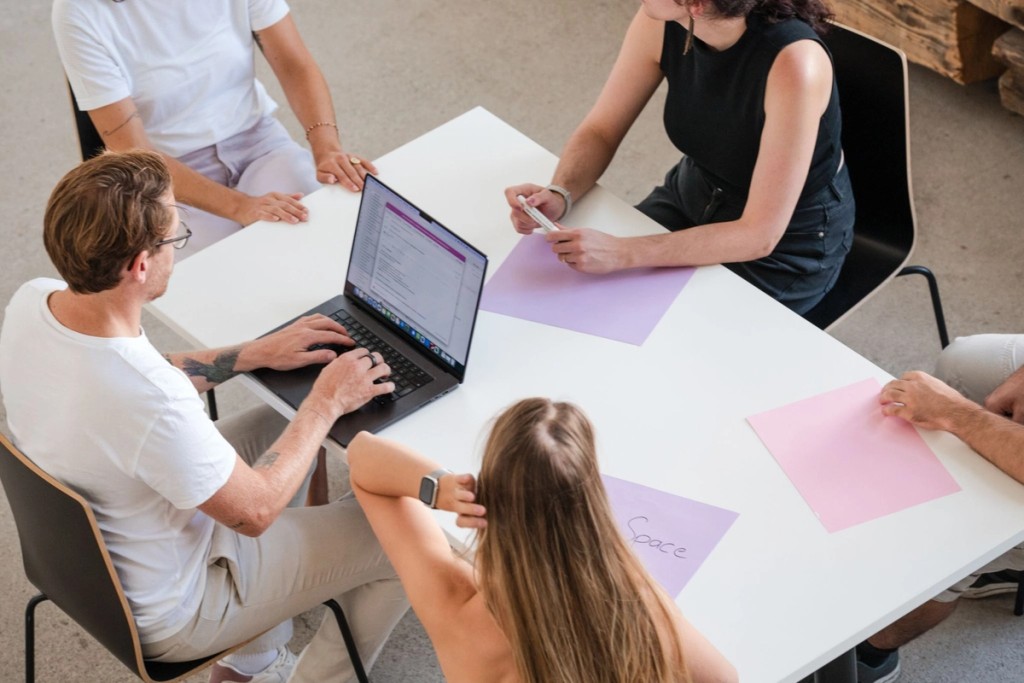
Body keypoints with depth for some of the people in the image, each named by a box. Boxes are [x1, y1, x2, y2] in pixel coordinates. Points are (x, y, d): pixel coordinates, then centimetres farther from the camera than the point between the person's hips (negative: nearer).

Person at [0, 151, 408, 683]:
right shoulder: (154, 406, -40)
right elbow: (255, 511, -23)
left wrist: (255, 354, 2)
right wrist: (326, 404, -11)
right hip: (160, 614, -8)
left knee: (276, 425, 24)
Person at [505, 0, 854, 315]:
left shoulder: (793, 63, -36)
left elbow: (759, 236, -31)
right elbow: (600, 132, -6)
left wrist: (623, 253, -37)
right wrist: (559, 194, -26)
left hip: (787, 242, -5)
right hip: (693, 196, 5)